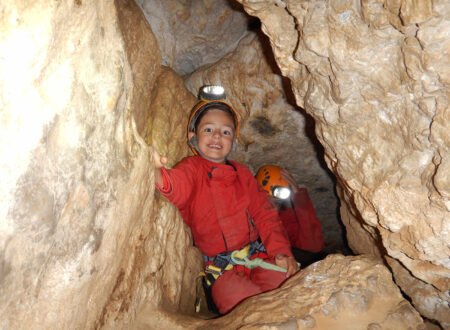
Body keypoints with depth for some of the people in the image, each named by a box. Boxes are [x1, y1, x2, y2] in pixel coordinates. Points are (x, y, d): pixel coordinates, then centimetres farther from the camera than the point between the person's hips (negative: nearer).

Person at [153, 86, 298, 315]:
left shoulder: (242, 174, 13)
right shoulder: (192, 169, -1)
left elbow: (264, 214, 11)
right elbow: (177, 185, -26)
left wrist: (281, 250, -5)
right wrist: (157, 173, -51)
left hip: (259, 256, 4)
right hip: (220, 270, -3)